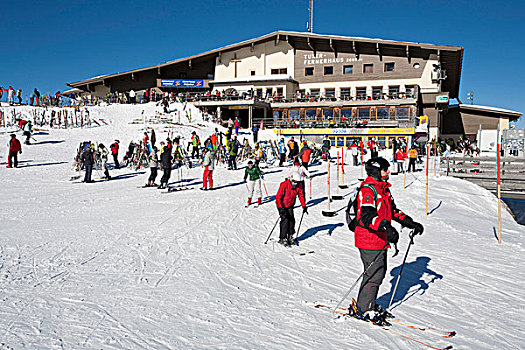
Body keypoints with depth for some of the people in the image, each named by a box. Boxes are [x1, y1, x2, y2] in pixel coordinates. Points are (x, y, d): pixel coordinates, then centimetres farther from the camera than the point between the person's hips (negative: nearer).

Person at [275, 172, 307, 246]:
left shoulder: (298, 186, -8)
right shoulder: (284, 185, -26)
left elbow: (301, 196, 6)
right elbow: (278, 197, -27)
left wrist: (304, 206, -2)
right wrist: (280, 208, -35)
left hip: (290, 205, 5)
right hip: (282, 205, -5)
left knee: (291, 220, -1)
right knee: (285, 220, -14)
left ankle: (290, 237, 15)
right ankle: (282, 239, -7)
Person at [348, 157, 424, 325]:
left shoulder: (383, 189, 14)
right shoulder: (367, 190, -18)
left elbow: (392, 210, 23)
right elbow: (367, 216, -31)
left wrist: (410, 223, 15)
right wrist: (386, 227, -43)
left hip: (380, 239, 10)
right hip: (369, 241, -10)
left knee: (380, 272, 16)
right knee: (374, 274, -6)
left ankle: (368, 304, 30)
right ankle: (362, 309, 8)